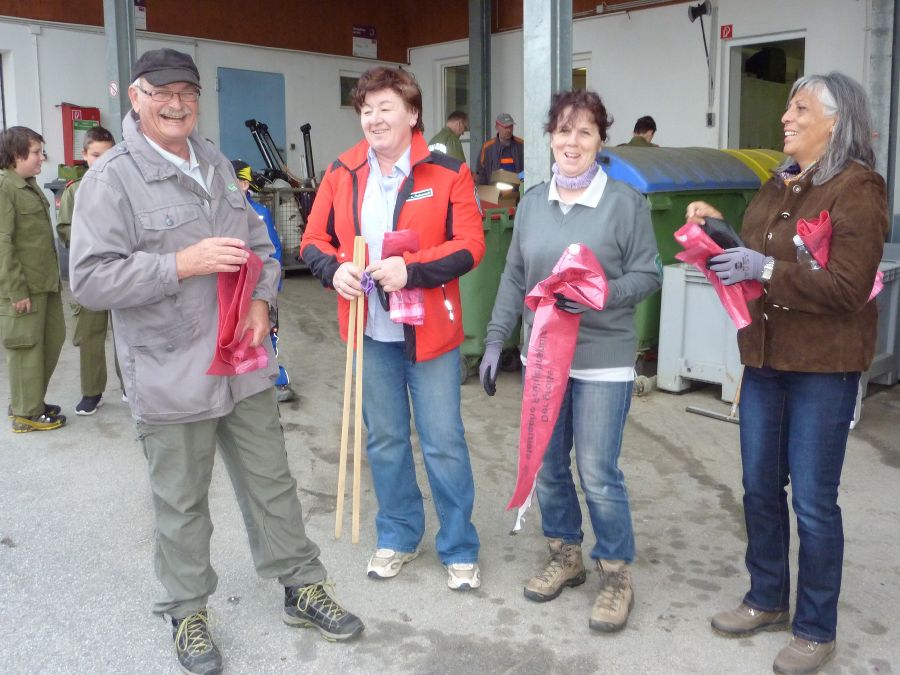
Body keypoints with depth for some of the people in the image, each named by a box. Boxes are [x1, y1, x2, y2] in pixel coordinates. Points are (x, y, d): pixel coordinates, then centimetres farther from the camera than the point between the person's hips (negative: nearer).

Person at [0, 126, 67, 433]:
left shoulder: (30, 185, 14)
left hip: (46, 281, 9)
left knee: (53, 339, 16)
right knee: (27, 347, 2)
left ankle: (31, 400, 31)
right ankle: (26, 414, 16)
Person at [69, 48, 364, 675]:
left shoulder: (218, 165, 11)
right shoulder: (112, 178, -10)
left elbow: (259, 244, 16)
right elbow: (90, 279, -16)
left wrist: (261, 301, -3)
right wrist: (184, 264, -22)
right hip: (171, 377, -5)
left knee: (272, 483, 15)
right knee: (183, 504, 9)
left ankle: (303, 586, 31)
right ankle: (188, 611, 30)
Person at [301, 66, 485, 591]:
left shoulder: (448, 172, -8)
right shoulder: (342, 172, 3)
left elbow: (470, 245, -12)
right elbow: (314, 241, 7)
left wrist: (411, 269, -25)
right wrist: (335, 269, -15)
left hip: (429, 331, -4)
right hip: (371, 331, 4)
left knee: (444, 443, 4)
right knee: (385, 440, 16)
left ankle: (460, 549, 22)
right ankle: (398, 537, 35)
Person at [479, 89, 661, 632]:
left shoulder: (625, 201, -7)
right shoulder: (533, 202, 7)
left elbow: (648, 275, -7)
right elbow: (514, 278, 10)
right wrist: (495, 341, 7)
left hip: (603, 360, -5)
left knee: (599, 473, -2)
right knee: (548, 466, 14)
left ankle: (617, 575, 19)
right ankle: (565, 556, 35)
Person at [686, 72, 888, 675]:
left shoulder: (857, 190, -11)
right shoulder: (780, 185, 12)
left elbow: (848, 287, -20)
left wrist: (766, 270, -24)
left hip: (823, 368, -7)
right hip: (765, 359, 7)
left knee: (813, 501, 2)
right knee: (760, 487, 14)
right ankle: (768, 601, 32)